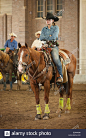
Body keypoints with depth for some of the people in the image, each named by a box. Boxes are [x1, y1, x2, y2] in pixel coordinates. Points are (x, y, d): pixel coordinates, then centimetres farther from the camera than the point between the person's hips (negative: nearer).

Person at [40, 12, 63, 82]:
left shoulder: (56, 27, 4)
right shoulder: (44, 29, 17)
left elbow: (53, 37, -9)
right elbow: (41, 37, 5)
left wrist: (45, 38, -1)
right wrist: (49, 37, -9)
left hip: (53, 46, -4)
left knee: (56, 59, -27)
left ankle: (60, 76, -19)